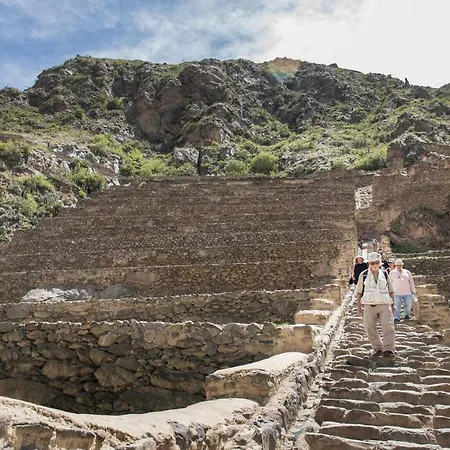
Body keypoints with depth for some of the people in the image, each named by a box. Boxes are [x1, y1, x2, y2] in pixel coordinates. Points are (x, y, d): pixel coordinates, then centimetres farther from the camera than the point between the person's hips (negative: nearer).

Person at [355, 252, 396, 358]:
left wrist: (393, 304, 15)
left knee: (388, 327, -12)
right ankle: (378, 349, 14)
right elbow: (359, 292, 8)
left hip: (384, 305, 1)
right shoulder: (363, 275, 5)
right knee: (370, 329, 1)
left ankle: (388, 350, -12)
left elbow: (391, 290, 18)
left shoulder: (384, 274, 10)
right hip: (369, 306, 0)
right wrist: (358, 307, 4)